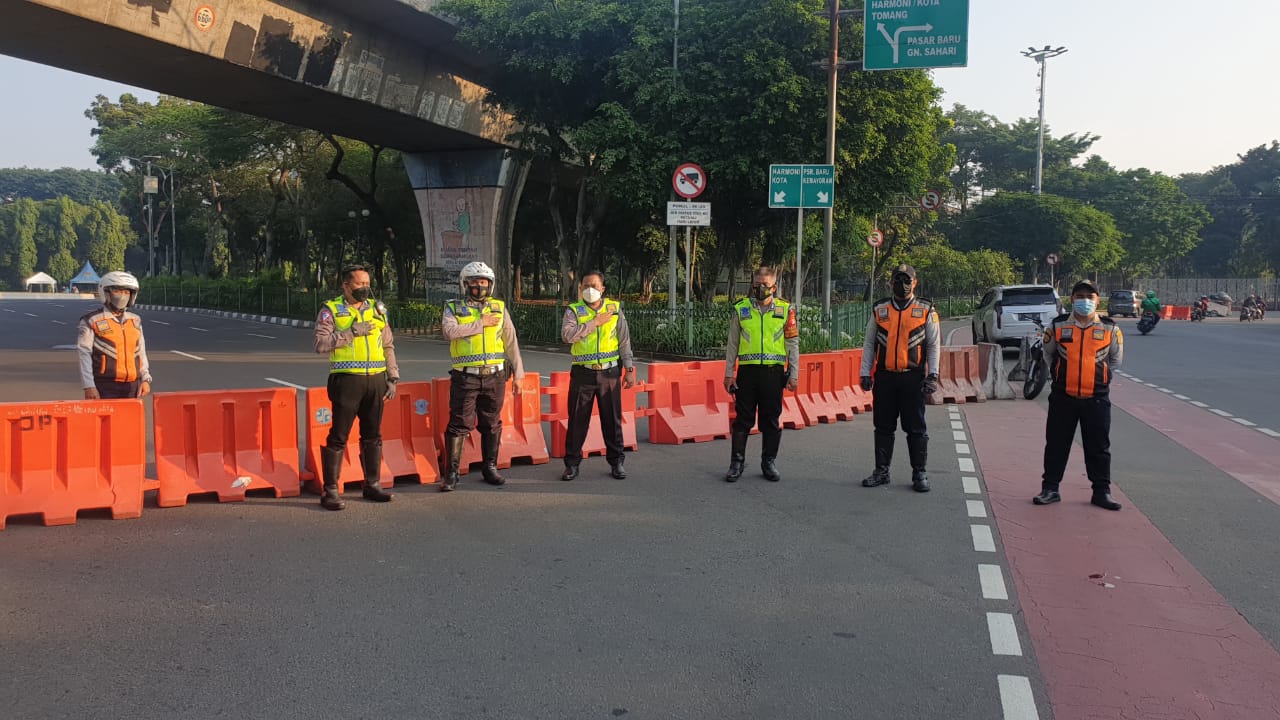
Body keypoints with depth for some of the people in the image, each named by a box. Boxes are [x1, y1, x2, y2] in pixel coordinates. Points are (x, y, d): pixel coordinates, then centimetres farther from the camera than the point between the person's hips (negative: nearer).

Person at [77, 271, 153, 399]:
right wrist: (89, 386, -11)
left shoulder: (135, 321, 13)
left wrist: (145, 379, 9)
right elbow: (84, 355, -5)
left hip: (132, 386, 5)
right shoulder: (92, 321, -2)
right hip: (105, 387, -5)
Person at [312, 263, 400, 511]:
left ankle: (373, 484, 22)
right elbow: (320, 344, -13)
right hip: (347, 380, -4)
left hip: (376, 380, 5)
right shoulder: (331, 310, 0)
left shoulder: (377, 309, 14)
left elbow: (388, 346, 17)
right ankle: (330, 490, 3)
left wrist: (393, 378, 11)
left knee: (372, 435, 11)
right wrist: (351, 332, -17)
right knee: (338, 436, -3)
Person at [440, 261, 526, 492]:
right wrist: (480, 324, -13)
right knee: (459, 424, -3)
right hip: (465, 376, -3)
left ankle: (490, 468, 21)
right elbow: (450, 331, -17)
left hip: (495, 376, 3)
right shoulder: (453, 308, 4)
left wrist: (518, 373, 8)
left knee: (491, 424, 10)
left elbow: (511, 342, 11)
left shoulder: (499, 308, 11)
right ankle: (452, 472, 4)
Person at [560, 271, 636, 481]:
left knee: (612, 419, 7)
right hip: (583, 373, -1)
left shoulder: (614, 308, 6)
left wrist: (629, 369, 3)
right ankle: (572, 462, 15)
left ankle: (616, 461, 18)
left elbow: (624, 340, 7)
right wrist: (594, 323, -16)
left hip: (609, 372, 1)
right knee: (577, 419, 4)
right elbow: (567, 335, -18)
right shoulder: (574, 310, 1)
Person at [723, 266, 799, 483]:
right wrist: (728, 374, 4)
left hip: (774, 372, 0)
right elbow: (732, 344, 9)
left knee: (771, 420, 7)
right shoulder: (741, 309, 6)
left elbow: (793, 343, 6)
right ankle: (736, 464, 10)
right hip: (747, 371, 0)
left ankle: (769, 463, 18)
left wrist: (793, 374, 1)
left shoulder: (785, 310, 5)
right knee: (743, 419, 3)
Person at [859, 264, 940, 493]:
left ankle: (920, 473, 11)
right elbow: (869, 344, 12)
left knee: (916, 428, 2)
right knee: (883, 426, 8)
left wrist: (933, 375, -4)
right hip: (884, 376, 2)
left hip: (913, 377, -2)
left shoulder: (926, 310, 4)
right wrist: (865, 373, 5)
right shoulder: (879, 310, 9)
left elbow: (933, 345, 5)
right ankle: (881, 471, 18)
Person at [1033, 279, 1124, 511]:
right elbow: (1048, 355, 16)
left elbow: (1115, 360, 15)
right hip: (1062, 397, 0)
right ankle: (1050, 488, 15)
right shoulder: (1058, 326, 1)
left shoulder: (1110, 329, 1)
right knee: (1056, 444, 6)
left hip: (1097, 398, 0)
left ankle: (1102, 491, 15)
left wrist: (1099, 378, 12)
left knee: (1099, 447, 5)